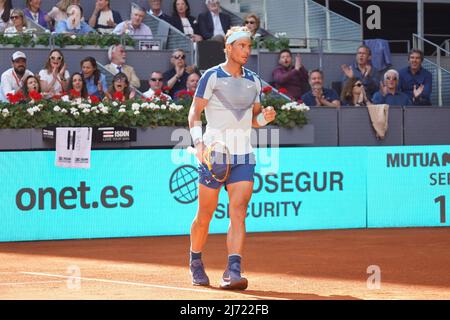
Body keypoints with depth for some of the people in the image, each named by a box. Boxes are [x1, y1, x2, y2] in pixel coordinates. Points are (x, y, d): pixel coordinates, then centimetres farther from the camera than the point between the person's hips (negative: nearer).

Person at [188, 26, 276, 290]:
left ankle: (233, 271, -19)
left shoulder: (253, 81, 13)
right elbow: (195, 113, -5)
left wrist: (265, 117, -3)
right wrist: (198, 143, -19)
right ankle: (196, 263, 28)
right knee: (206, 213, 5)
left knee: (239, 211, -11)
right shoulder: (212, 77, -3)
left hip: (244, 155, 4)